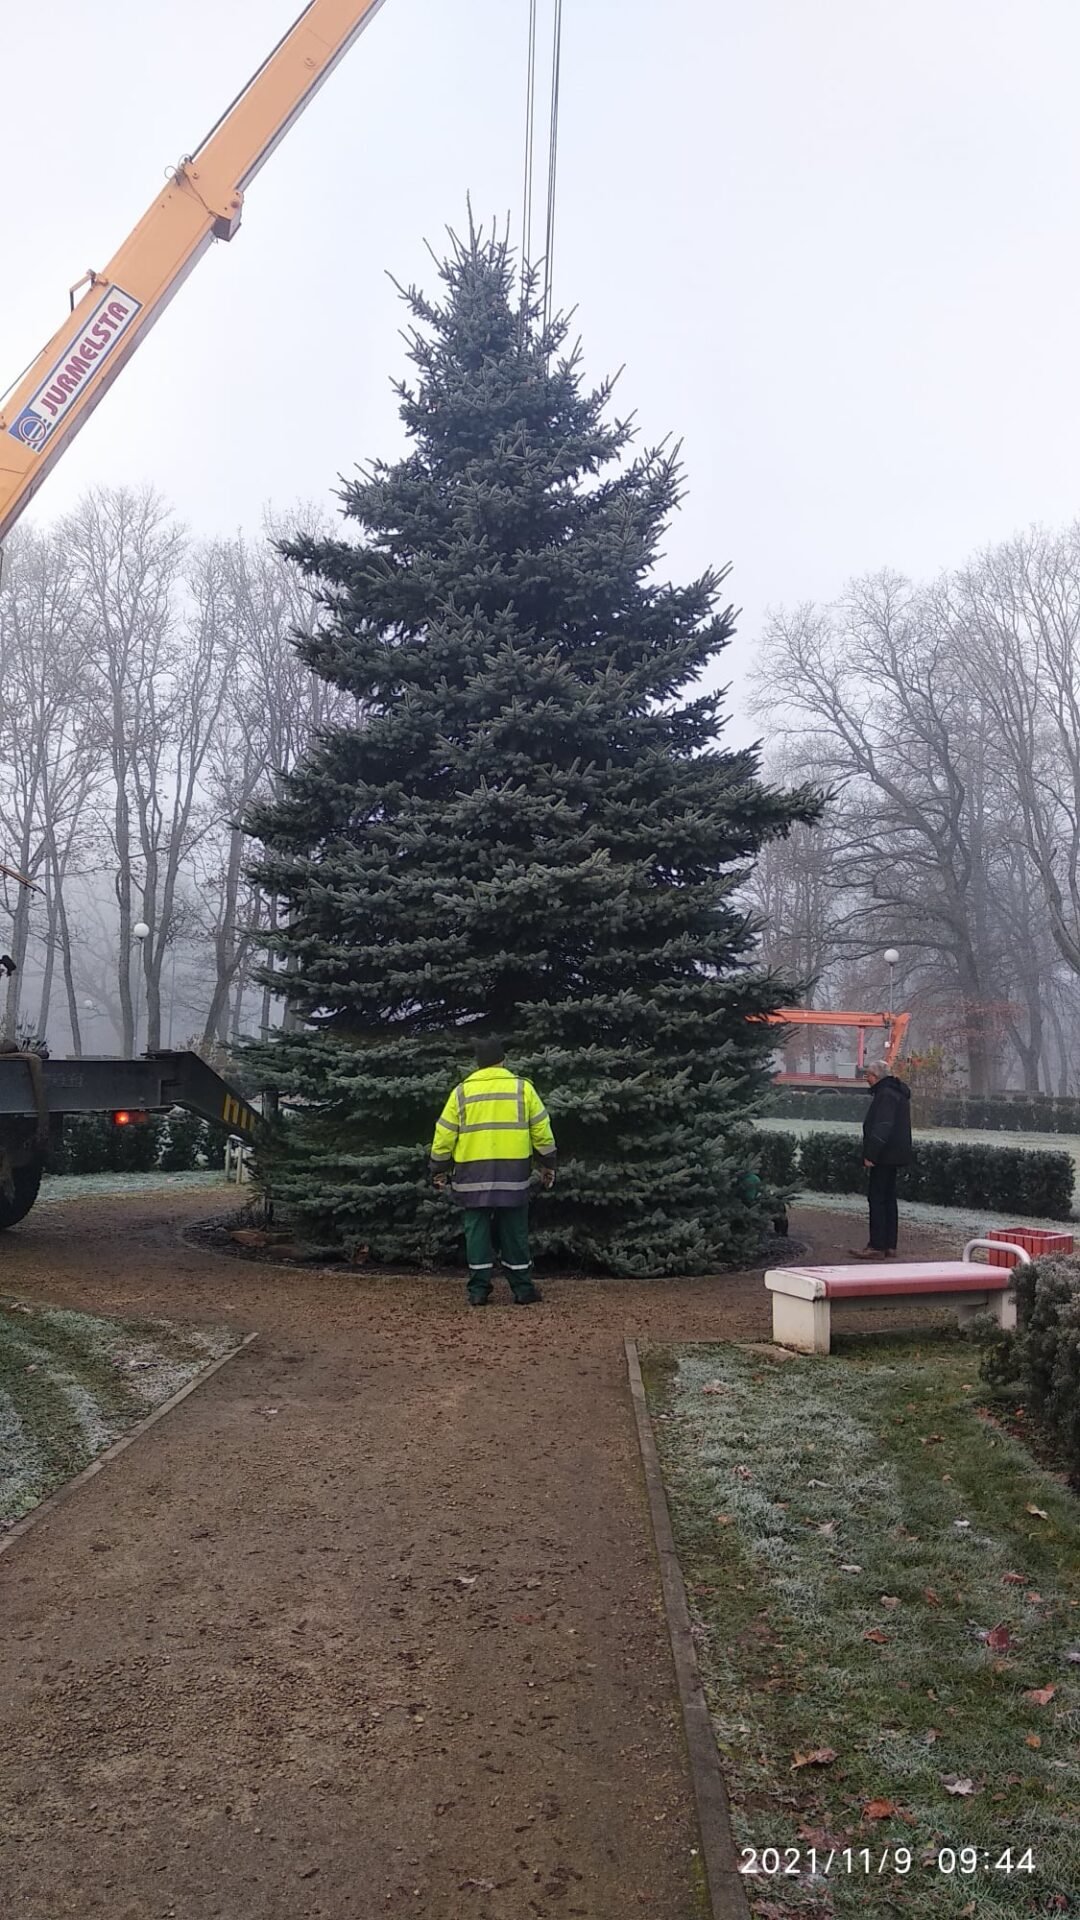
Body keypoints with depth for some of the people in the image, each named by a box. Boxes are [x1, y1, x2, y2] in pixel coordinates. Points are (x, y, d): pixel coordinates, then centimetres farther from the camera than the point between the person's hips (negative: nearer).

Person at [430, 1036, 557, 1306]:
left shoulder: (462, 1092, 3)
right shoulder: (522, 1088, 2)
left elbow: (444, 1134, 3)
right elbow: (542, 1131, 4)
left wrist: (439, 1169, 13)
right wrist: (548, 1164, 14)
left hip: (473, 1172, 0)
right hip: (512, 1172, 0)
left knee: (477, 1230, 5)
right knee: (514, 1231, 7)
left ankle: (479, 1290, 5)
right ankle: (522, 1289, 11)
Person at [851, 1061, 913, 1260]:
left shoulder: (886, 1095, -16)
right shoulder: (897, 1093, 18)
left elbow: (881, 1128, -23)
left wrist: (870, 1155, -22)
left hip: (884, 1156, -11)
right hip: (894, 1156, 11)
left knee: (877, 1198, -7)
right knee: (888, 1199, 13)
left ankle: (877, 1247, -7)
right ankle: (889, 1245, 17)